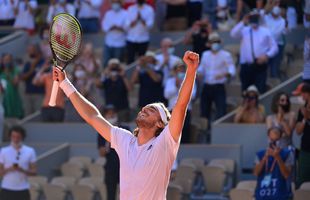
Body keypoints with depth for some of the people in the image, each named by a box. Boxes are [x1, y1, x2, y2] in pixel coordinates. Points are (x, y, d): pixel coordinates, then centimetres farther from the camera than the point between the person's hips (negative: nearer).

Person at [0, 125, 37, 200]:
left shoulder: (30, 151, 2)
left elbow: (34, 172, 2)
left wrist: (22, 170, -16)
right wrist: (9, 169, -18)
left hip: (22, 190, 0)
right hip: (7, 190, 0)